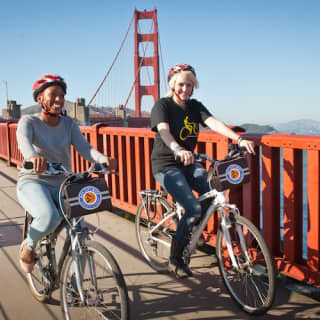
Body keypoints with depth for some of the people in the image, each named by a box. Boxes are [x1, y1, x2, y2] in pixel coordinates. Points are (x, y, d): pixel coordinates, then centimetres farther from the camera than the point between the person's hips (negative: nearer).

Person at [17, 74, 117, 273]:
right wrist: (33, 156, -53)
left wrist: (103, 159, -35)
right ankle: (29, 246, 0)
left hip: (62, 186, 4)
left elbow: (84, 148, -11)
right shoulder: (29, 121, -4)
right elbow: (24, 140, -28)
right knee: (50, 217, -35)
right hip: (33, 183, -4)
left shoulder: (69, 124, 5)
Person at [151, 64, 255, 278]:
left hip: (188, 164, 6)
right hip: (166, 166, -6)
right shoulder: (162, 105, -8)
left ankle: (190, 233, 7)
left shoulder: (195, 106, 8)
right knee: (194, 209, -21)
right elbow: (163, 130, -27)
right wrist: (178, 150, -48)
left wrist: (239, 139, -26)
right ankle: (175, 260, -4)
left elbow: (214, 123, -8)